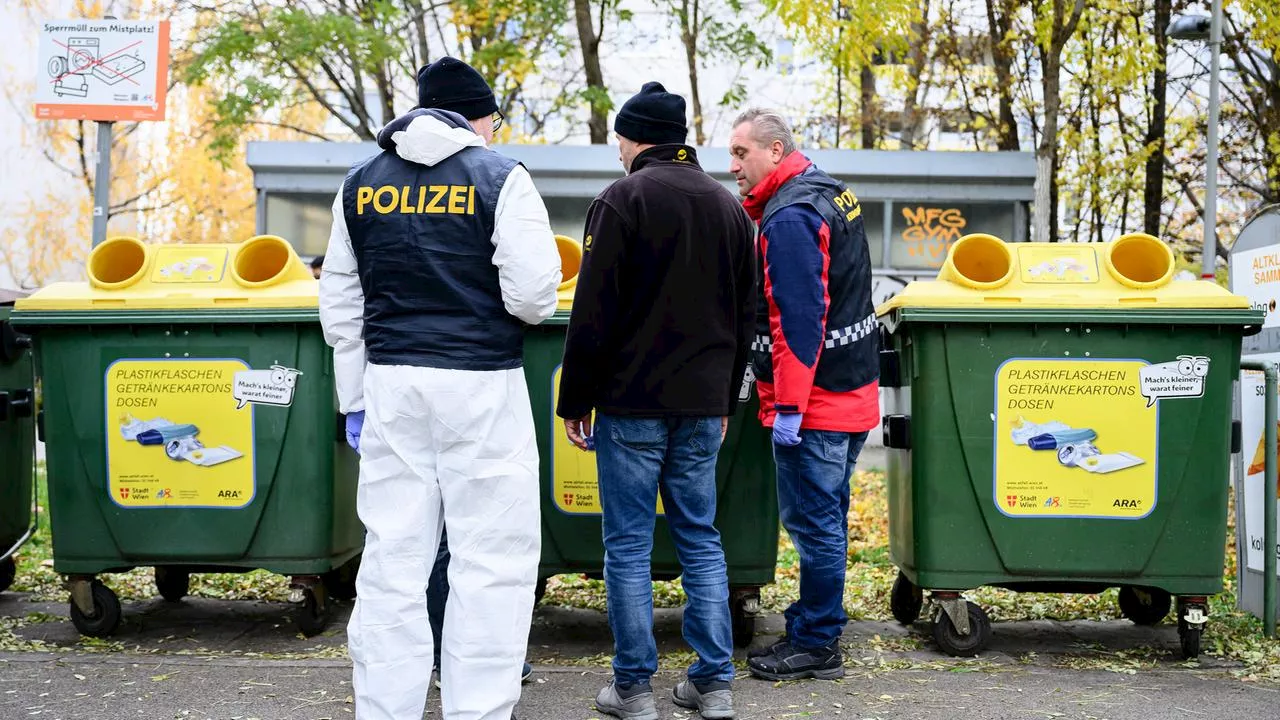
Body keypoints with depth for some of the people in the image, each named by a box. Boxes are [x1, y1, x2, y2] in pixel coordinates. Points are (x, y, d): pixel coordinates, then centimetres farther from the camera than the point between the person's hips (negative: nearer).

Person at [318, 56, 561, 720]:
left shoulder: (361, 185, 10)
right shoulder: (499, 178, -4)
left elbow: (339, 307, 11)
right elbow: (533, 295, -12)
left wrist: (354, 401, 17)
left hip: (392, 384, 5)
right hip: (481, 388, -4)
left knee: (393, 559, 8)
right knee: (492, 562, 1)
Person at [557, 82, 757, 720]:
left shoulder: (623, 200, -8)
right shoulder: (730, 208, 12)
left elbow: (593, 314, -12)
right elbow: (745, 317, 17)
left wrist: (575, 401, -5)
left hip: (632, 403, -5)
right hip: (702, 404, 6)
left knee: (628, 545, 2)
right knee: (701, 539, 12)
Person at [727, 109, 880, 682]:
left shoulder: (789, 219, -18)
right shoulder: (832, 194, 15)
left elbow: (798, 321, -23)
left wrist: (789, 407, -21)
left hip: (815, 401, -10)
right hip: (851, 391, 10)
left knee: (813, 521, -2)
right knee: (825, 517, 17)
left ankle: (816, 645, 6)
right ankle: (815, 623, 28)